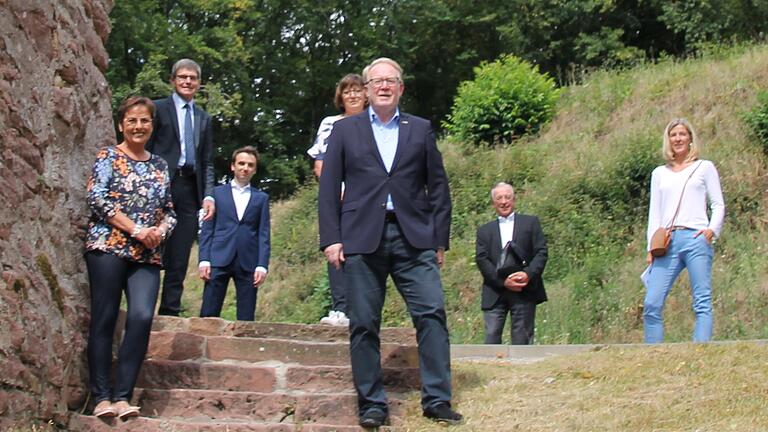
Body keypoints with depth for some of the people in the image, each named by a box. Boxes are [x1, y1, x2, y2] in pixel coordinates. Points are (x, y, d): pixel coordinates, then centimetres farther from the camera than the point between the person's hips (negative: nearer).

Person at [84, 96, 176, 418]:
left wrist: (159, 231, -2)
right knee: (104, 319, -5)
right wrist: (135, 229, -11)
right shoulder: (108, 156, 6)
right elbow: (97, 199, -6)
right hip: (108, 247, -3)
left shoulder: (160, 166, 19)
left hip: (147, 255, 4)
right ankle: (102, 397, -1)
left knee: (142, 317, -14)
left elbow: (170, 211, 20)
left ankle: (123, 396, -10)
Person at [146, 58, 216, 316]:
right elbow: (146, 150, 1)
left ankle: (170, 312, 3)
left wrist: (208, 195, 5)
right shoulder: (158, 109, 7)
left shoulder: (204, 118, 21)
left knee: (180, 257, 1)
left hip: (190, 188, 4)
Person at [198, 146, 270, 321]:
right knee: (208, 314, -5)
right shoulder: (217, 192, 13)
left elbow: (264, 235, 8)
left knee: (246, 318, -1)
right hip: (219, 260, 0)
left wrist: (262, 266, -3)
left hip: (248, 263, 1)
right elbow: (207, 229, 9)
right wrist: (204, 260, -3)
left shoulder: (261, 198, 14)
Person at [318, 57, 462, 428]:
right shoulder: (344, 130, 12)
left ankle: (437, 400, -4)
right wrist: (330, 238, -2)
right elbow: (329, 187, 8)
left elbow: (437, 186, 13)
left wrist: (440, 239, 7)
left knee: (432, 312, -9)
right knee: (364, 324, -1)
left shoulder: (420, 130, 14)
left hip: (414, 237, 1)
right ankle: (371, 404, 7)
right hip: (361, 239, 0)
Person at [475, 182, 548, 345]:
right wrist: (503, 282, -11)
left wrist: (528, 273, -14)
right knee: (491, 336, -7)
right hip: (495, 292, 1)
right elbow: (482, 260, 4)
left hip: (524, 290, -1)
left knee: (522, 338, -1)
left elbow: (541, 252, 4)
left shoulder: (530, 222, 14)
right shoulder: (485, 231, 17)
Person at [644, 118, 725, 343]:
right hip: (667, 242, 3)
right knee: (651, 304, -7)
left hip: (696, 238, -3)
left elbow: (718, 205, 8)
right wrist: (651, 247, 7)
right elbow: (654, 213, 18)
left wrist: (713, 229, -11)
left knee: (702, 303, -8)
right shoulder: (659, 173, 21)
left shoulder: (704, 167, 13)